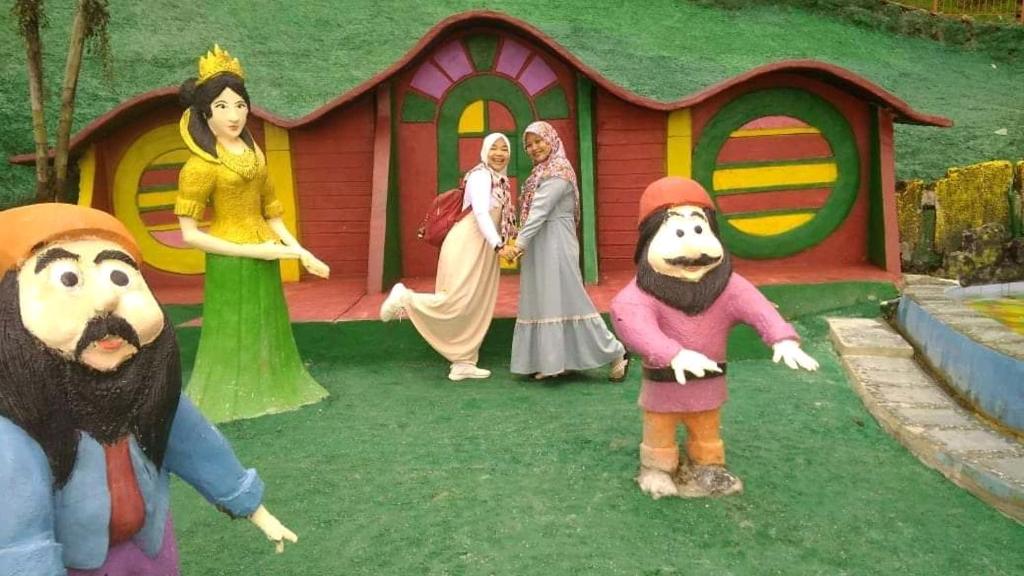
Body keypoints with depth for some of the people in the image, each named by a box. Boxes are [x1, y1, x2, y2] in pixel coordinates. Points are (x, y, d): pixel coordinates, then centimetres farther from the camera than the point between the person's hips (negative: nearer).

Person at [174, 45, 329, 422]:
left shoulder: (252, 151, 5)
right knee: (234, 339, 5)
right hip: (230, 266, -7)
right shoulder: (201, 165, -15)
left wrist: (299, 251, 3)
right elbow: (190, 235, -17)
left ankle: (264, 392, 35)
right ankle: (226, 403, 23)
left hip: (263, 263, 7)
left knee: (265, 335, 18)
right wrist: (250, 250, -18)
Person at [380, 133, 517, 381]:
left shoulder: (500, 180, 17)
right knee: (457, 302, -13)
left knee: (477, 307, 8)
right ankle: (405, 297, 6)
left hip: (483, 249, 10)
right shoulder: (481, 176, -12)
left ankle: (463, 364, 14)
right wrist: (498, 245, -33)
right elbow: (481, 214, -24)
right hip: (467, 246, -10)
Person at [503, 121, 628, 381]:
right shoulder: (543, 172, 15)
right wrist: (522, 243, 7)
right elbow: (534, 212, 13)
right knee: (544, 300, 10)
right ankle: (551, 360, 16)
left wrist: (519, 244, -27)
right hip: (541, 247, 9)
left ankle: (615, 353, 2)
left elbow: (539, 212, -22)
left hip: (556, 245, -9)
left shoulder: (558, 172, -13)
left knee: (567, 300, -6)